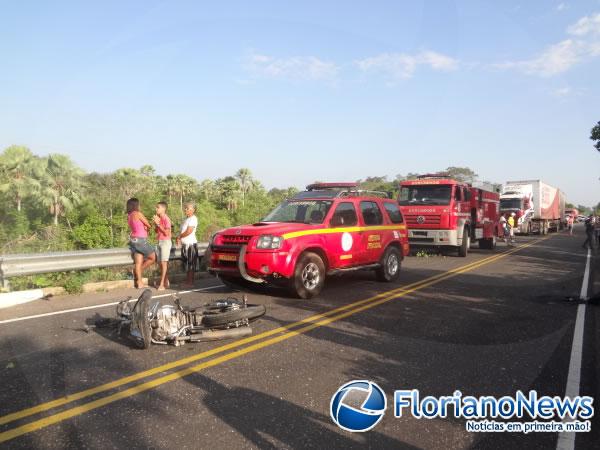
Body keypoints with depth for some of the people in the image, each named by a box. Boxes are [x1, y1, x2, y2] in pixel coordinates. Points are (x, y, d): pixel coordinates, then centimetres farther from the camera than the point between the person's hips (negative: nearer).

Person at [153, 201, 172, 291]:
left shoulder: (166, 219, -13)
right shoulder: (158, 218, 9)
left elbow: (166, 233, -17)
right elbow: (157, 231, 15)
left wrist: (158, 224, -16)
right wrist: (155, 223, -1)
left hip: (165, 242, -8)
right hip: (159, 242, 8)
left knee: (164, 262, -8)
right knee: (160, 263, 8)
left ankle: (162, 284, -8)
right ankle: (166, 281, 19)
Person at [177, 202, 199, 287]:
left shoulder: (193, 219, -9)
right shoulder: (187, 219, 19)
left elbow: (189, 232, -18)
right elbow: (183, 231, 20)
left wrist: (179, 236, -5)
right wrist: (179, 238, 2)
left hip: (190, 244, -9)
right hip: (185, 244, 9)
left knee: (190, 265, -6)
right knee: (187, 265, 12)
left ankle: (190, 283, -3)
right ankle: (187, 281, 17)